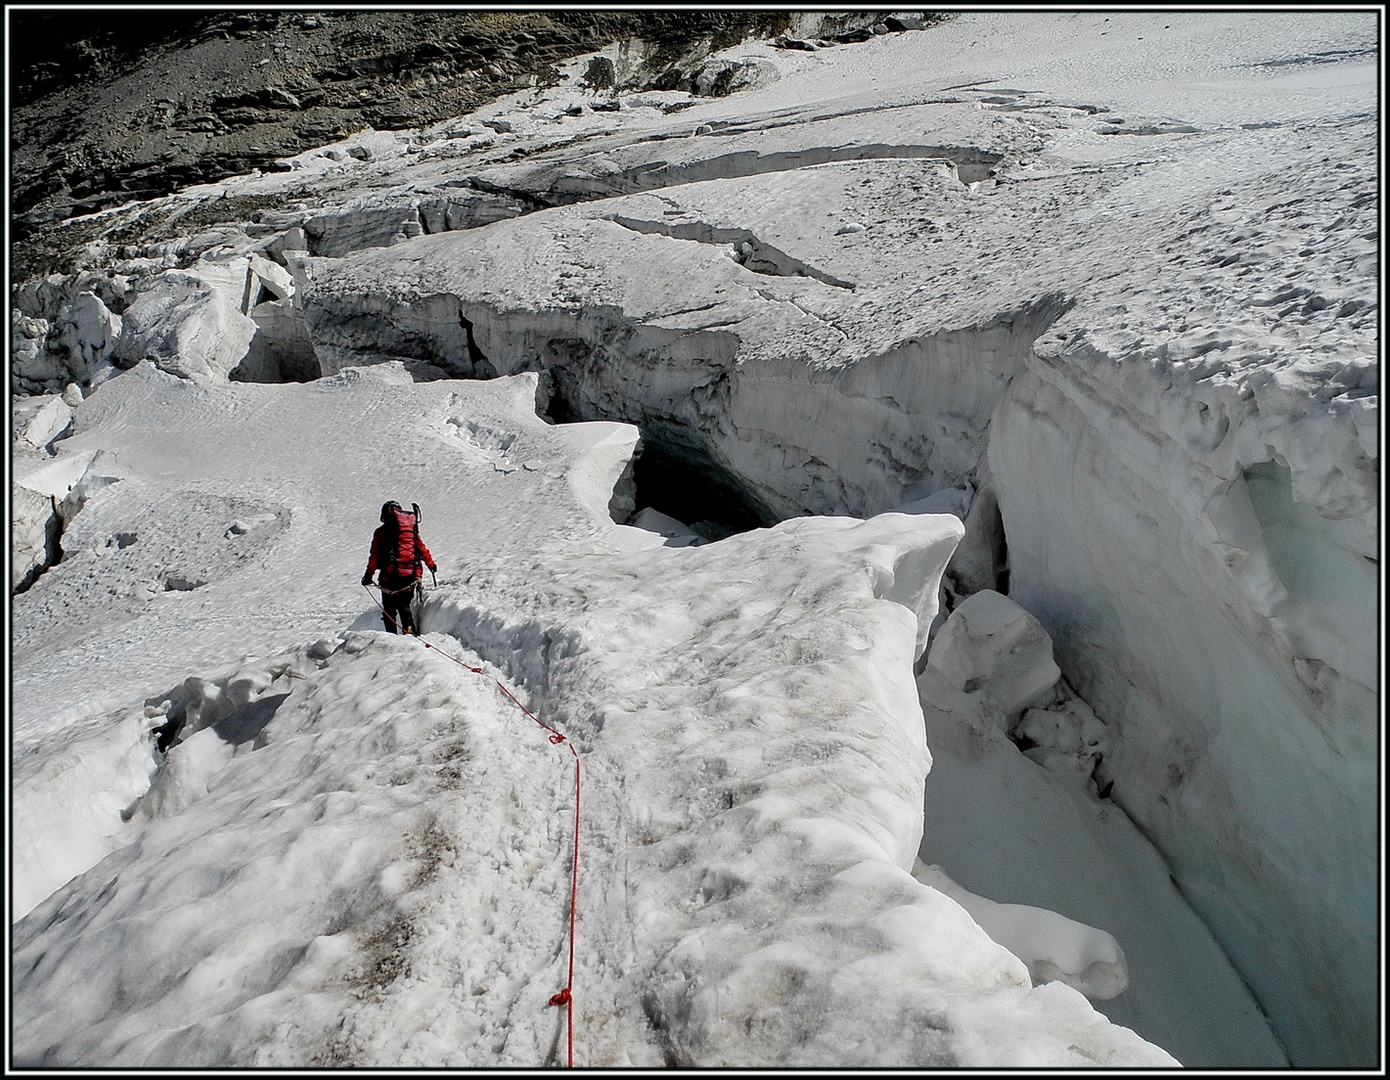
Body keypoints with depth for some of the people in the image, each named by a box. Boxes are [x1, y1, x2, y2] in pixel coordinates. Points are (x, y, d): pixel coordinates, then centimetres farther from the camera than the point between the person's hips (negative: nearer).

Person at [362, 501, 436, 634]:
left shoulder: (381, 531, 0)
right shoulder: (412, 529, 11)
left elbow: (375, 555, -4)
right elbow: (421, 548, 15)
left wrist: (369, 574, 2)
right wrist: (431, 564, 28)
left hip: (391, 576, -4)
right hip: (411, 576, 4)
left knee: (389, 609, 7)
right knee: (404, 606, 20)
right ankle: (410, 630, 4)